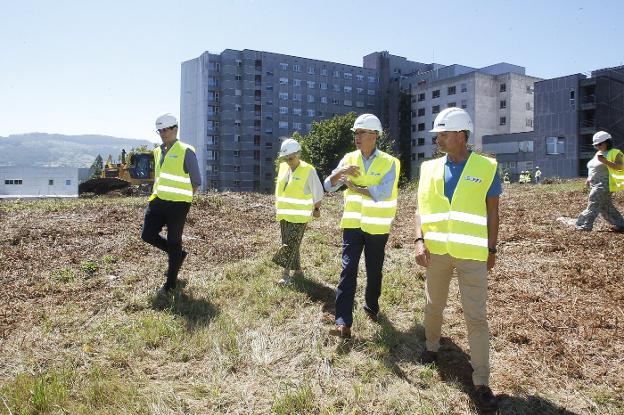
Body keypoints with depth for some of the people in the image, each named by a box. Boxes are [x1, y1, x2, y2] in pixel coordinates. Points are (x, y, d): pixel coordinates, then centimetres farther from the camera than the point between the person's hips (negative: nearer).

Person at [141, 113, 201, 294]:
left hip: (177, 204, -7)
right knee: (148, 235, 3)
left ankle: (171, 283, 15)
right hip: (158, 201, 7)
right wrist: (156, 195, 16)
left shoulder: (185, 151, -7)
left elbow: (196, 181, -4)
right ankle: (178, 255, 28)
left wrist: (183, 197, 0)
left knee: (173, 242, 1)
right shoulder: (158, 151, 13)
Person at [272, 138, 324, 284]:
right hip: (284, 215, 7)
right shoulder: (283, 167, 6)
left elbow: (317, 192, -5)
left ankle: (286, 273, -4)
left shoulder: (308, 170, -13)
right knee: (291, 244, 13)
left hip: (299, 216, -6)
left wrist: (317, 209, 3)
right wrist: (278, 206, 21)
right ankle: (297, 270, 25)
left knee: (290, 245, -9)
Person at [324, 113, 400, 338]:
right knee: (348, 270, -6)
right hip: (352, 224, 2)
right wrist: (341, 171, -21)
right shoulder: (349, 159, 3)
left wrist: (354, 186, -15)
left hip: (377, 227, -2)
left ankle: (371, 307, 36)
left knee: (374, 272, 12)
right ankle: (343, 322, -7)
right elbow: (328, 186, -2)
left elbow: (383, 193, -23)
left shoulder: (388, 162, -9)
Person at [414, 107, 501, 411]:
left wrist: (492, 250, 3)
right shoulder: (430, 168, 3)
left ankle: (482, 382, 11)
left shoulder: (486, 168, -4)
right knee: (433, 306, 19)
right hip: (436, 251, 3)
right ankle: (431, 347, 45)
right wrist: (420, 241, -10)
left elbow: (492, 212, 2)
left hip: (472, 254, -3)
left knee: (476, 317, 0)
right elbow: (421, 208, 4)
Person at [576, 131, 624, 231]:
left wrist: (606, 161, -27)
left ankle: (585, 225, -11)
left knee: (593, 205, -12)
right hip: (596, 185, 9)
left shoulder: (614, 153, -6)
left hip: (604, 184, -9)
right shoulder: (598, 153, 19)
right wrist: (589, 179, 16)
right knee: (606, 207, 12)